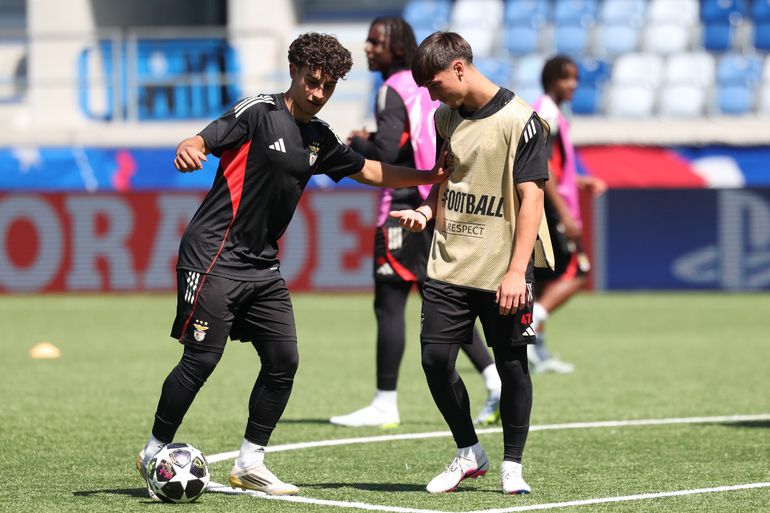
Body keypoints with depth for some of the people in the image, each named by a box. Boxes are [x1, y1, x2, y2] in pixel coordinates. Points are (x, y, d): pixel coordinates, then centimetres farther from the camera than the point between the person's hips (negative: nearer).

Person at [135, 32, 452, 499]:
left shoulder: (319, 137, 11)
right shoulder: (260, 112, -11)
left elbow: (367, 170, 25)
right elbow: (207, 139, -24)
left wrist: (430, 177, 17)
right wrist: (188, 149, -47)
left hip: (262, 266, 8)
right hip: (215, 255, -8)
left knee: (283, 361, 2)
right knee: (201, 360, -9)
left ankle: (250, 463, 14)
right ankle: (155, 452, 8)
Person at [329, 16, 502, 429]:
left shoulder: (393, 90, -13)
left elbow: (385, 152, -23)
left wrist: (358, 143, -1)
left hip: (403, 210, -9)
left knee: (389, 305, -3)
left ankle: (385, 405, 1)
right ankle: (496, 382, 4)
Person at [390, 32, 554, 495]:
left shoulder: (520, 120, -11)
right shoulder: (446, 117, 9)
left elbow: (531, 196, -14)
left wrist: (517, 271, -21)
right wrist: (426, 212, 1)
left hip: (503, 271, -5)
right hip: (449, 265, 5)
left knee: (512, 365, 2)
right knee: (435, 360, -1)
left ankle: (512, 466, 16)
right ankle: (469, 454, 18)